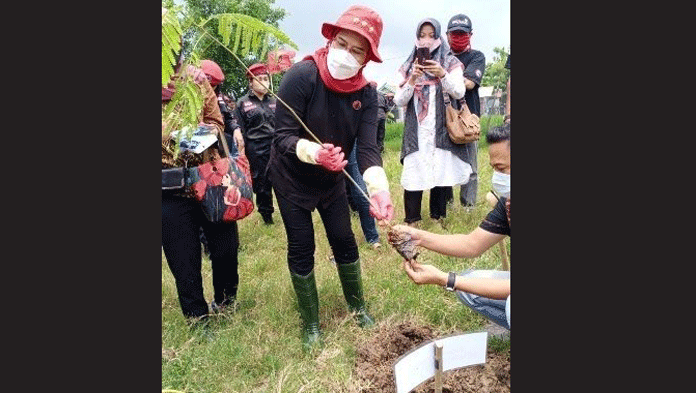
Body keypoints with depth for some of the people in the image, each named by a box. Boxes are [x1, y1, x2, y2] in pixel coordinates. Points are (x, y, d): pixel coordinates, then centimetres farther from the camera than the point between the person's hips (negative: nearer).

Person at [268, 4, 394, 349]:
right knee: (301, 248, 3)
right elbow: (283, 137, -28)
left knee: (344, 241, 9)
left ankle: (357, 307, 32)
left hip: (332, 180, 4)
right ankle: (310, 324, 20)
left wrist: (379, 189, -40)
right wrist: (315, 152, -48)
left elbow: (367, 148, -22)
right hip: (291, 179, -3)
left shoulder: (366, 93, -14)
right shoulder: (302, 75, -26)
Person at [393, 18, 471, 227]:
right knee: (413, 176, -7)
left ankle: (438, 217, 12)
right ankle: (411, 222, 0)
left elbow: (459, 93, -3)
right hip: (416, 132, 1)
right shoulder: (409, 66, 12)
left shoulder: (450, 62, 8)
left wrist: (443, 74, -18)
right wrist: (412, 80, -10)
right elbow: (399, 101, 5)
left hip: (441, 130, 0)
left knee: (441, 174, -1)